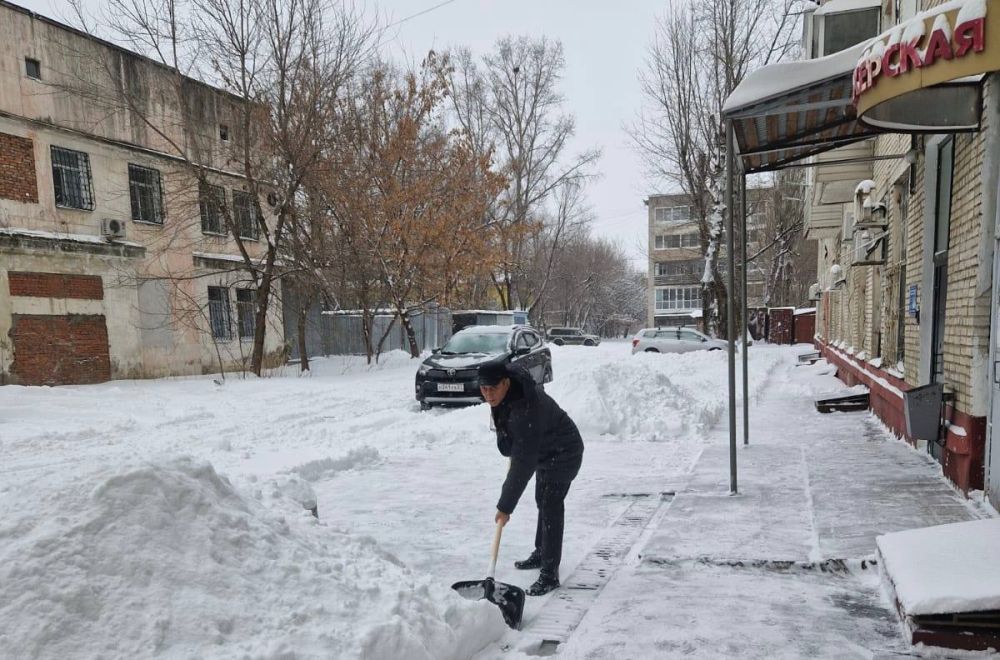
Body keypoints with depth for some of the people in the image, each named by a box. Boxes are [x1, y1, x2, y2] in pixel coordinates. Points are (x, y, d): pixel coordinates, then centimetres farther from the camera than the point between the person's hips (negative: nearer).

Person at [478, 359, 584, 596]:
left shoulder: (526, 411, -40)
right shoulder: (509, 371, -15)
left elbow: (522, 465, -38)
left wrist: (505, 506, -34)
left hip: (563, 453, -10)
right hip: (543, 450, 10)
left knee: (550, 508, -13)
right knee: (543, 502, 21)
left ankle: (549, 574, -5)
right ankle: (541, 554, 37)